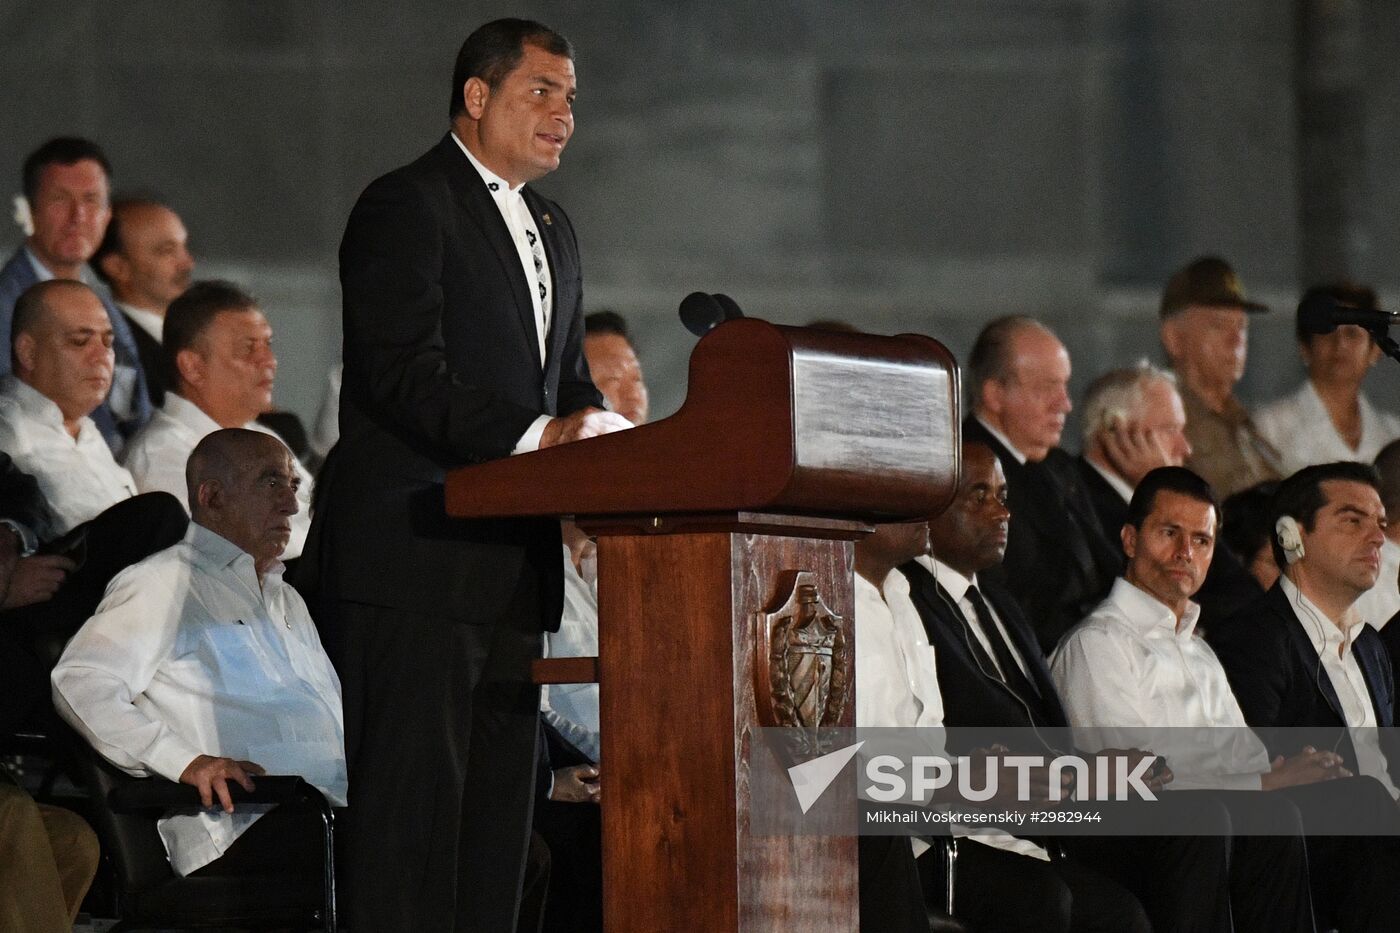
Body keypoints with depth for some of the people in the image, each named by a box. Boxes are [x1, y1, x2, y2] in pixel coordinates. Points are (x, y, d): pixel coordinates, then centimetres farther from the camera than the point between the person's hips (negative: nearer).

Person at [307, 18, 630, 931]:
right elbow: (407, 376, -17)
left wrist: (600, 428, 0)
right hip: (415, 557, -9)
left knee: (498, 810, 8)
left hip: (513, 566, 9)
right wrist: (538, 437, -27)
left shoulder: (552, 230, 22)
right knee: (413, 803, -10)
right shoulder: (406, 206, -7)